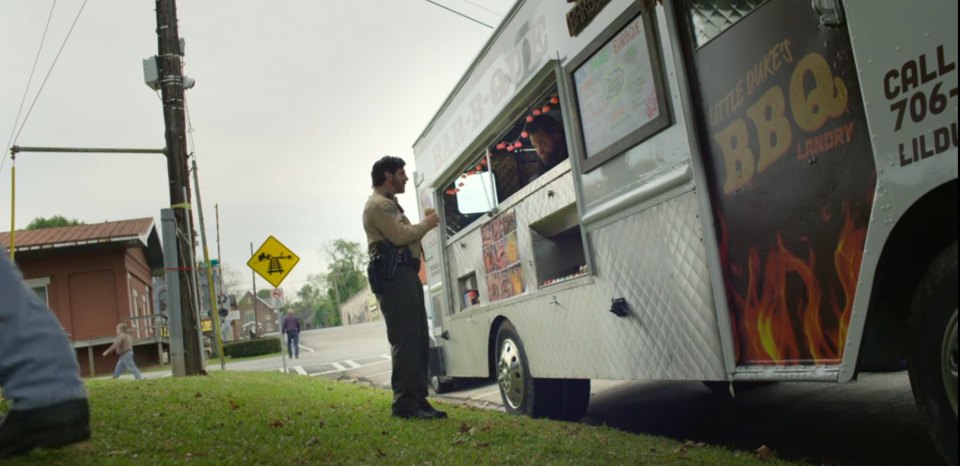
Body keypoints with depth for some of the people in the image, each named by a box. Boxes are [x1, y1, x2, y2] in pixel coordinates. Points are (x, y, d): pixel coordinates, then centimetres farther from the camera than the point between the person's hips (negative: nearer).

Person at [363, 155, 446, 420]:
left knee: (418, 340, 9)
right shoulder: (379, 204, -6)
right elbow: (399, 236, -19)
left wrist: (424, 225, 12)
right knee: (405, 340, -14)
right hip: (393, 276, -11)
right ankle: (405, 403, -14)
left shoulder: (388, 204, 29)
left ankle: (418, 400, 13)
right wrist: (426, 225, -5)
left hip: (406, 275, 11)